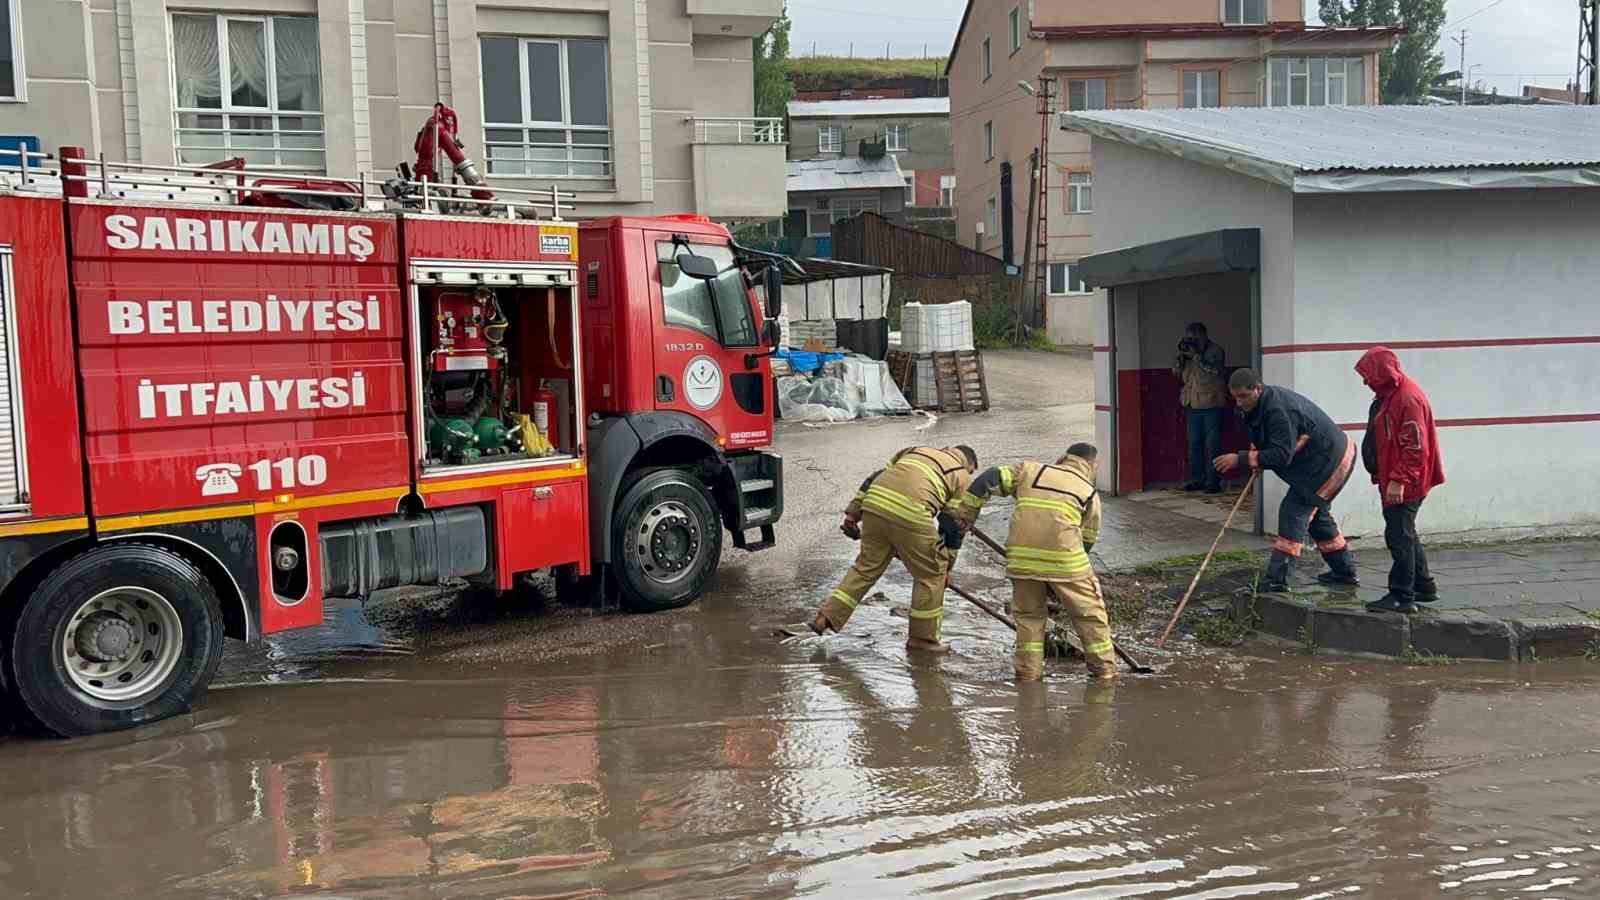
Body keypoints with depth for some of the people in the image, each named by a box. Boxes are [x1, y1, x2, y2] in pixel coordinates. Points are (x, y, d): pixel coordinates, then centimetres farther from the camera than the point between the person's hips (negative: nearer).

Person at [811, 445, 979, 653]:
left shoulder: (917, 450, 33)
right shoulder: (963, 479, 20)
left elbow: (873, 478, 24)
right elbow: (954, 525, 17)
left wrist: (853, 513, 23)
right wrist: (946, 566, 26)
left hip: (873, 503, 5)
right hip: (909, 513, -5)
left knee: (866, 566, 20)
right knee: (931, 573, 13)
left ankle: (827, 617, 18)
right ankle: (923, 637, 21)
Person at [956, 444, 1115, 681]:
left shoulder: (1030, 470, 20)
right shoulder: (1089, 492, 17)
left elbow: (989, 480, 10)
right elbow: (1087, 541, 18)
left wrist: (967, 513, 17)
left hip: (1022, 554, 2)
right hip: (1064, 558, -2)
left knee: (1028, 613, 18)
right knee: (1089, 613, 13)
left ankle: (1028, 670, 17)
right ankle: (1104, 669, 17)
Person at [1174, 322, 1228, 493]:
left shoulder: (1215, 350, -4)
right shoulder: (1189, 352, 12)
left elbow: (1215, 370, -19)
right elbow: (1176, 372, 8)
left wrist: (1195, 355, -21)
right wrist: (1181, 354, -6)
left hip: (1211, 404, -6)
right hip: (1193, 405, 6)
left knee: (1212, 445, -4)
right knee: (1194, 444, 9)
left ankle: (1213, 481, -1)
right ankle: (1197, 480, 16)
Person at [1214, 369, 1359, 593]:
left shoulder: (1278, 410, -30)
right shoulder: (1265, 403, 3)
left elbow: (1282, 455, -34)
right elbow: (1273, 444, 21)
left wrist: (1241, 459, -34)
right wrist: (1256, 449, 0)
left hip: (1328, 463, -11)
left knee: (1294, 511, -14)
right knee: (1317, 513, 22)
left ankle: (1277, 580, -16)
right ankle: (1344, 571, 34)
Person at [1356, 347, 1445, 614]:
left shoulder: (1408, 399, -21)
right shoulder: (1388, 395, 12)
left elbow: (1415, 448, -24)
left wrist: (1398, 480, -24)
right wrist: (1385, 478, 23)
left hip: (1404, 485, -11)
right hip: (1393, 480, 11)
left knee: (1399, 536, -6)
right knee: (1405, 534, 19)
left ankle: (1402, 597, 1)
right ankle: (1424, 587, 31)